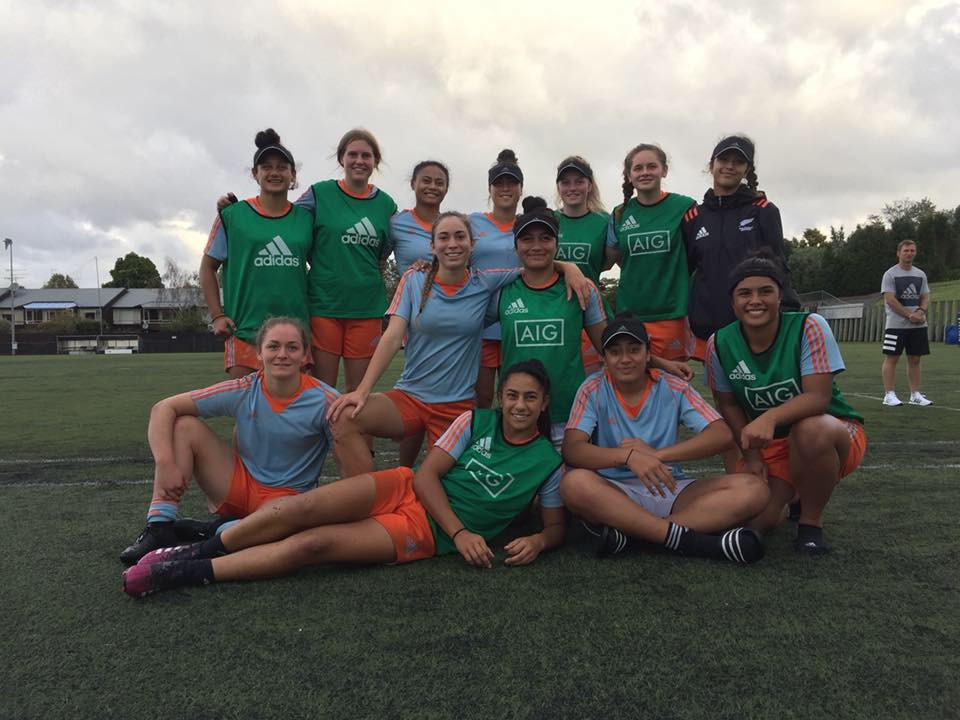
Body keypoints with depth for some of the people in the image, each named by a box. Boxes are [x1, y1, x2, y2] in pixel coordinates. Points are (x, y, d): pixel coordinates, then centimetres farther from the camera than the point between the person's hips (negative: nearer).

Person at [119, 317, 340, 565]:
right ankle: (160, 528, -16)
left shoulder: (324, 401, -17)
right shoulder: (243, 391, -10)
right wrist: (165, 464, -23)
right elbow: (163, 408, -10)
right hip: (239, 485, 3)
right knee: (184, 426, -12)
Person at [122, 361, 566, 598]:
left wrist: (536, 542, -15)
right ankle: (200, 550, -5)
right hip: (405, 490, 2)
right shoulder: (476, 422, 4)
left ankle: (186, 573, -16)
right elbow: (427, 473, -2)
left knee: (309, 544, -22)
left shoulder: (547, 462, 3)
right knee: (303, 507, -24)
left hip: (424, 533, -2)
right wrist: (460, 532, -14)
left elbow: (555, 526, 10)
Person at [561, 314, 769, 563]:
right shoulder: (593, 390, -2)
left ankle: (629, 531, -27)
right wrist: (628, 455, -33)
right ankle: (689, 539, -30)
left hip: (670, 490, 3)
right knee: (574, 483, -36)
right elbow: (571, 449, -16)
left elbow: (722, 434, -8)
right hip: (614, 493, -2)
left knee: (753, 490, -19)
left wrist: (657, 454, -19)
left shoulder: (673, 388, 3)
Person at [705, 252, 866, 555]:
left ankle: (811, 521, -11)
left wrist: (771, 417, -44)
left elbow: (818, 397, -27)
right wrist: (751, 455, -3)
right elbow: (728, 405, 3)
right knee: (753, 517, -16)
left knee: (810, 429, -39)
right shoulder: (719, 344, -10)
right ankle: (793, 493, 22)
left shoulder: (809, 327, -19)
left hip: (833, 432, -3)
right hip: (769, 444, 3)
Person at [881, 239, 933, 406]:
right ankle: (889, 394, -1)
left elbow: (925, 297, 12)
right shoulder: (890, 274, -4)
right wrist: (910, 315, -15)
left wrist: (920, 311, -9)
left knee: (914, 359, 8)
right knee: (891, 358, -4)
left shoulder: (920, 274, 13)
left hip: (918, 325, 6)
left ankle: (915, 395, 14)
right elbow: (890, 300, -11)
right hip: (896, 325, -5)